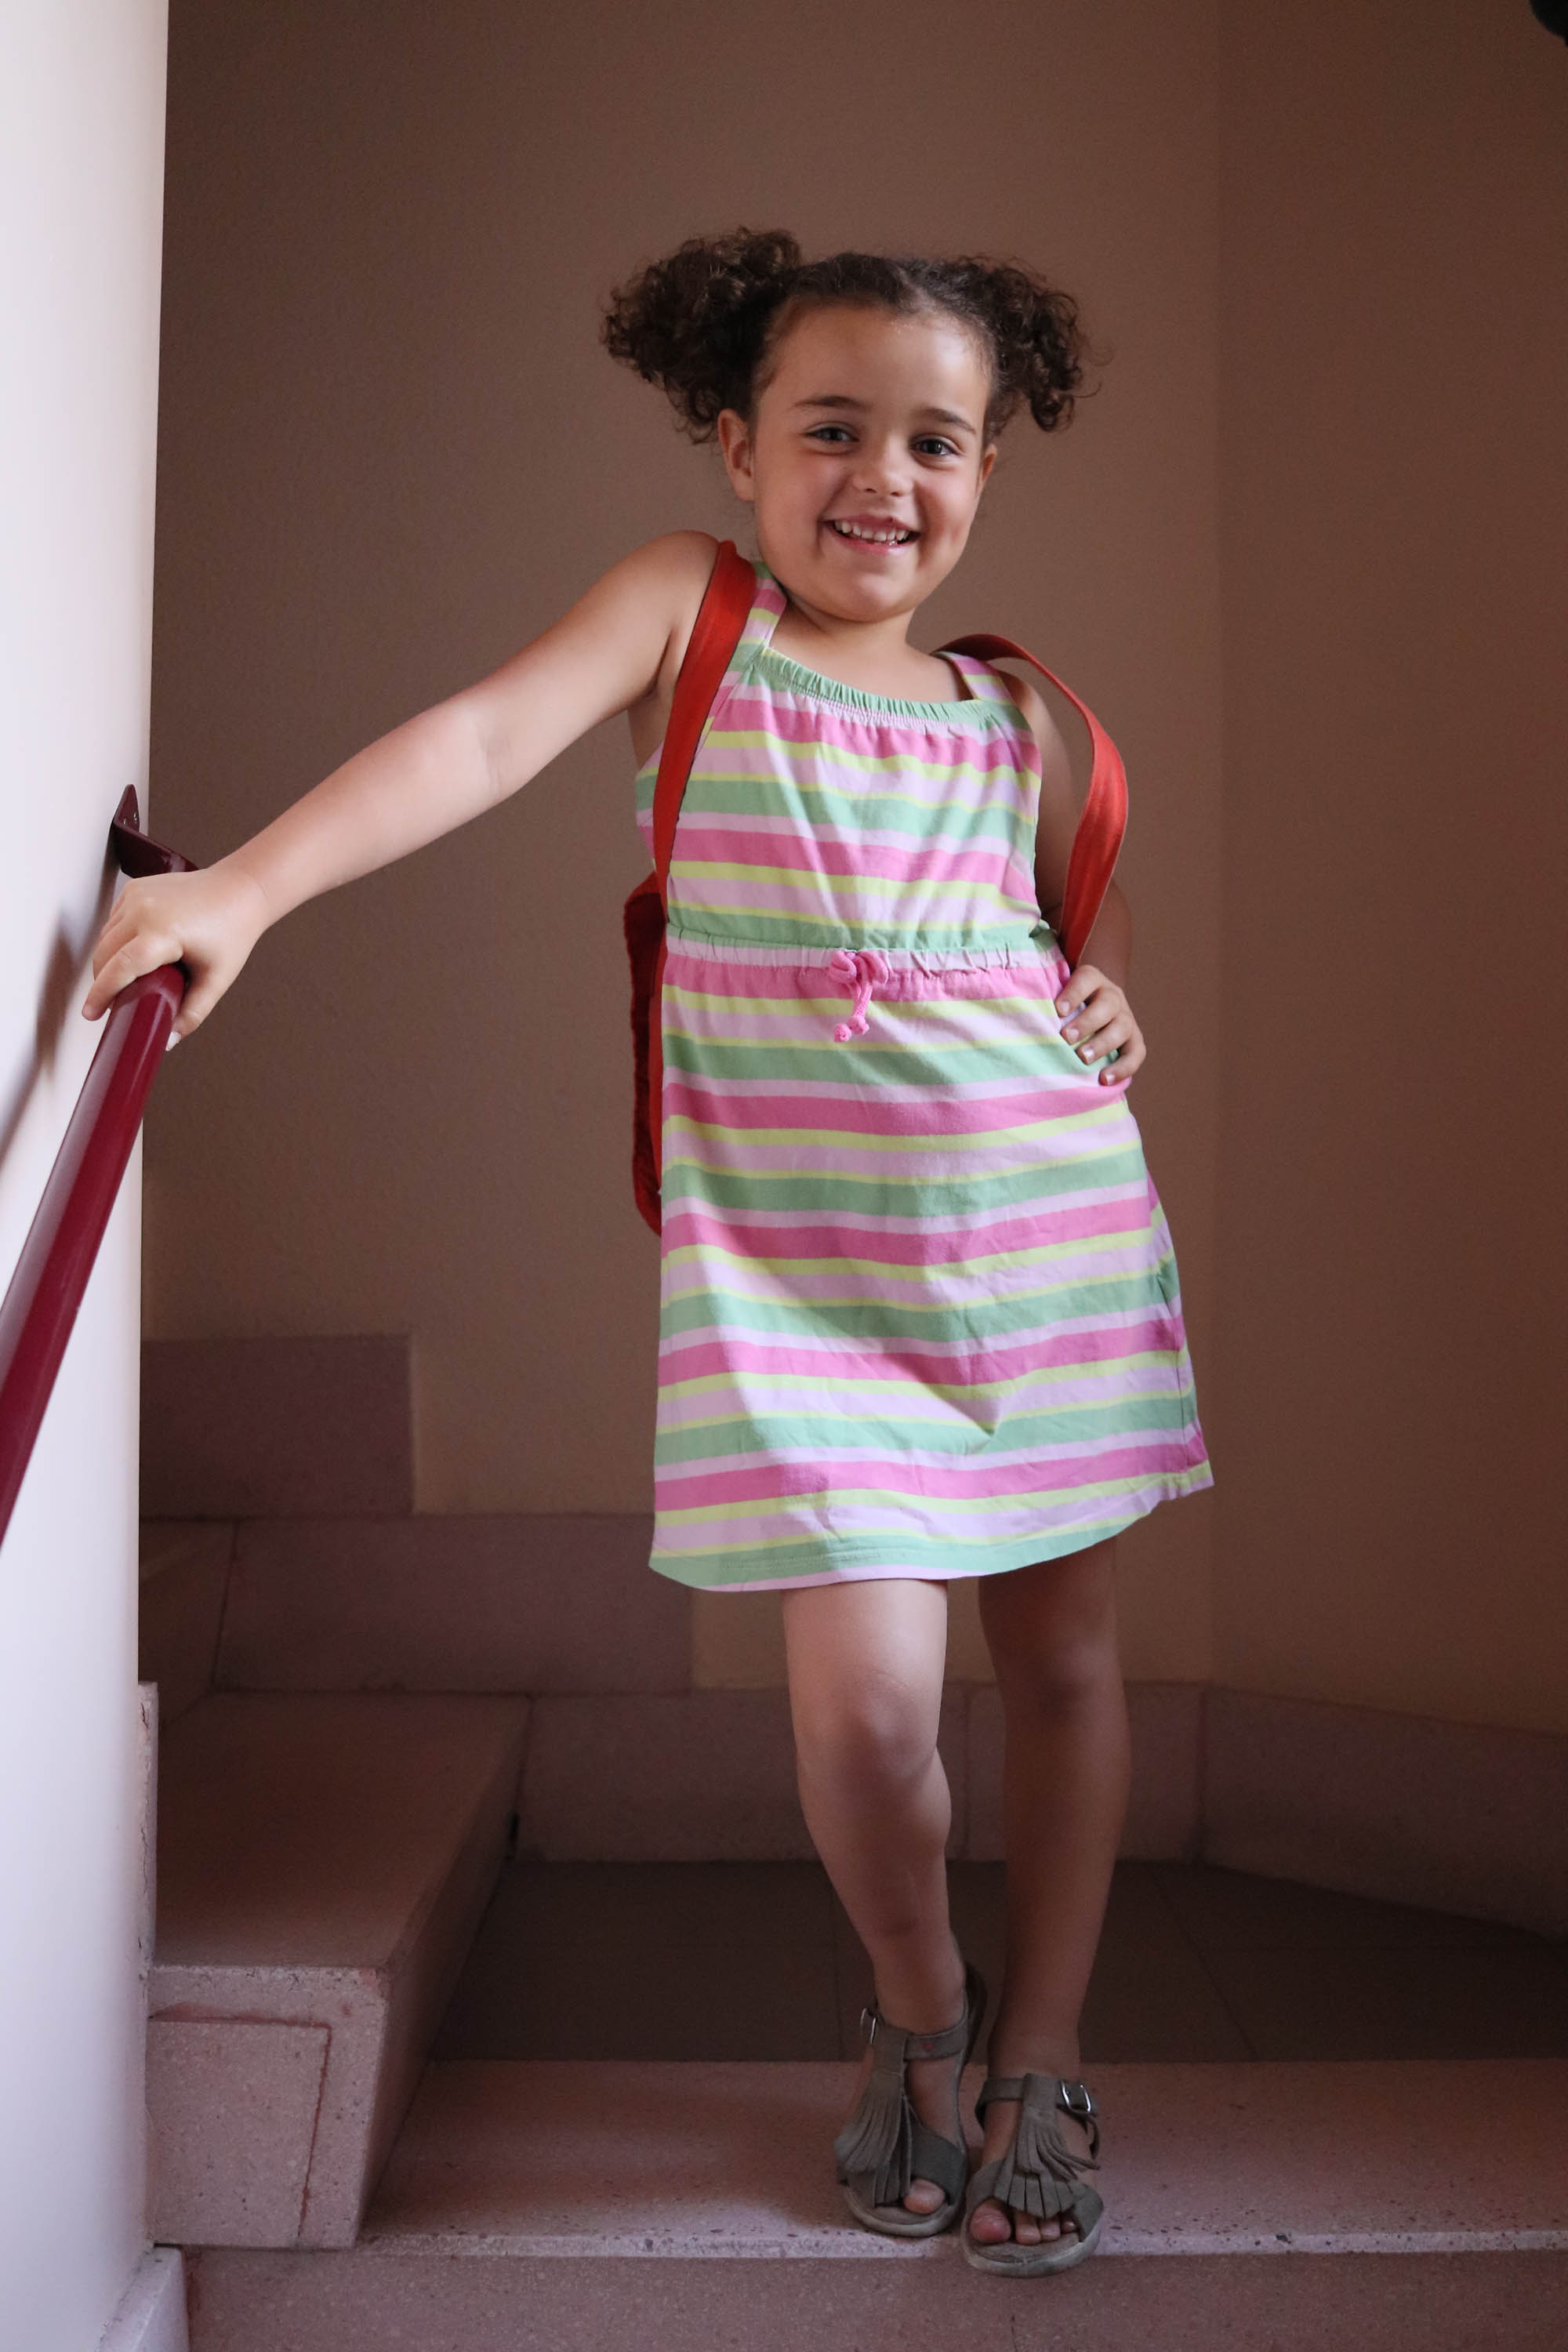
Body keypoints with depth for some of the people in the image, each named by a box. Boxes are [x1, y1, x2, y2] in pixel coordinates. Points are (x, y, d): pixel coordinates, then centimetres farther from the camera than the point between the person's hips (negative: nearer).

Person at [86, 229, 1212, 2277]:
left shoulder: (1015, 711, 10)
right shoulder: (690, 610, 1)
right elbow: (486, 738, -14)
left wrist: (1111, 989, 2)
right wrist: (250, 882, -27)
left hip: (1046, 1222, 4)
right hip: (792, 1247, -3)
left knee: (1061, 1650, 8)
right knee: (864, 1689, -9)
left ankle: (1043, 2067, 30)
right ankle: (921, 2018, 25)